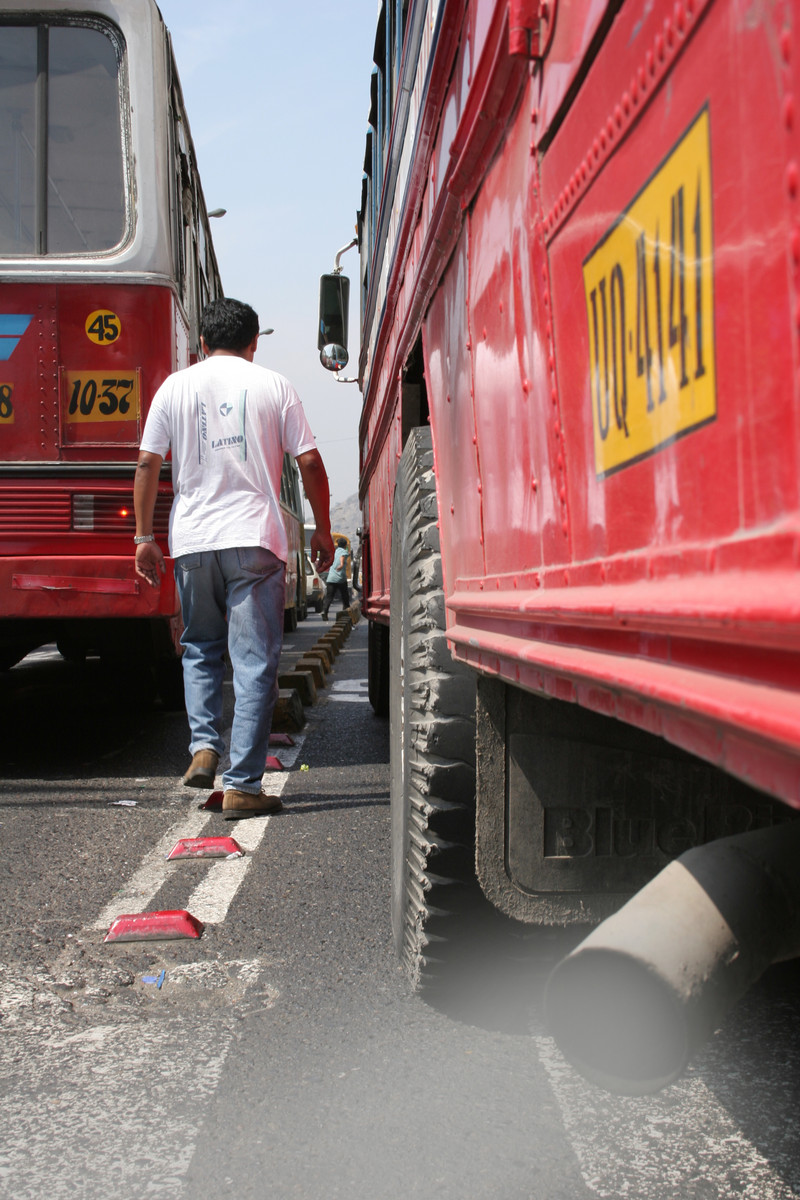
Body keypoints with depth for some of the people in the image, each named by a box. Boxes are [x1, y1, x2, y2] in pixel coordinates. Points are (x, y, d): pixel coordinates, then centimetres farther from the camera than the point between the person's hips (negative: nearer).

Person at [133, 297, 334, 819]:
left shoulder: (175, 387, 9)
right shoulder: (274, 386, 5)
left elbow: (148, 463, 4)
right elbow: (310, 463, 2)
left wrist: (145, 537, 10)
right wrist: (323, 530, 12)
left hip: (191, 541, 2)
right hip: (255, 540, -2)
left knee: (200, 648, 22)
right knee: (255, 662, 0)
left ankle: (204, 747, 6)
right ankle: (242, 785, -2)